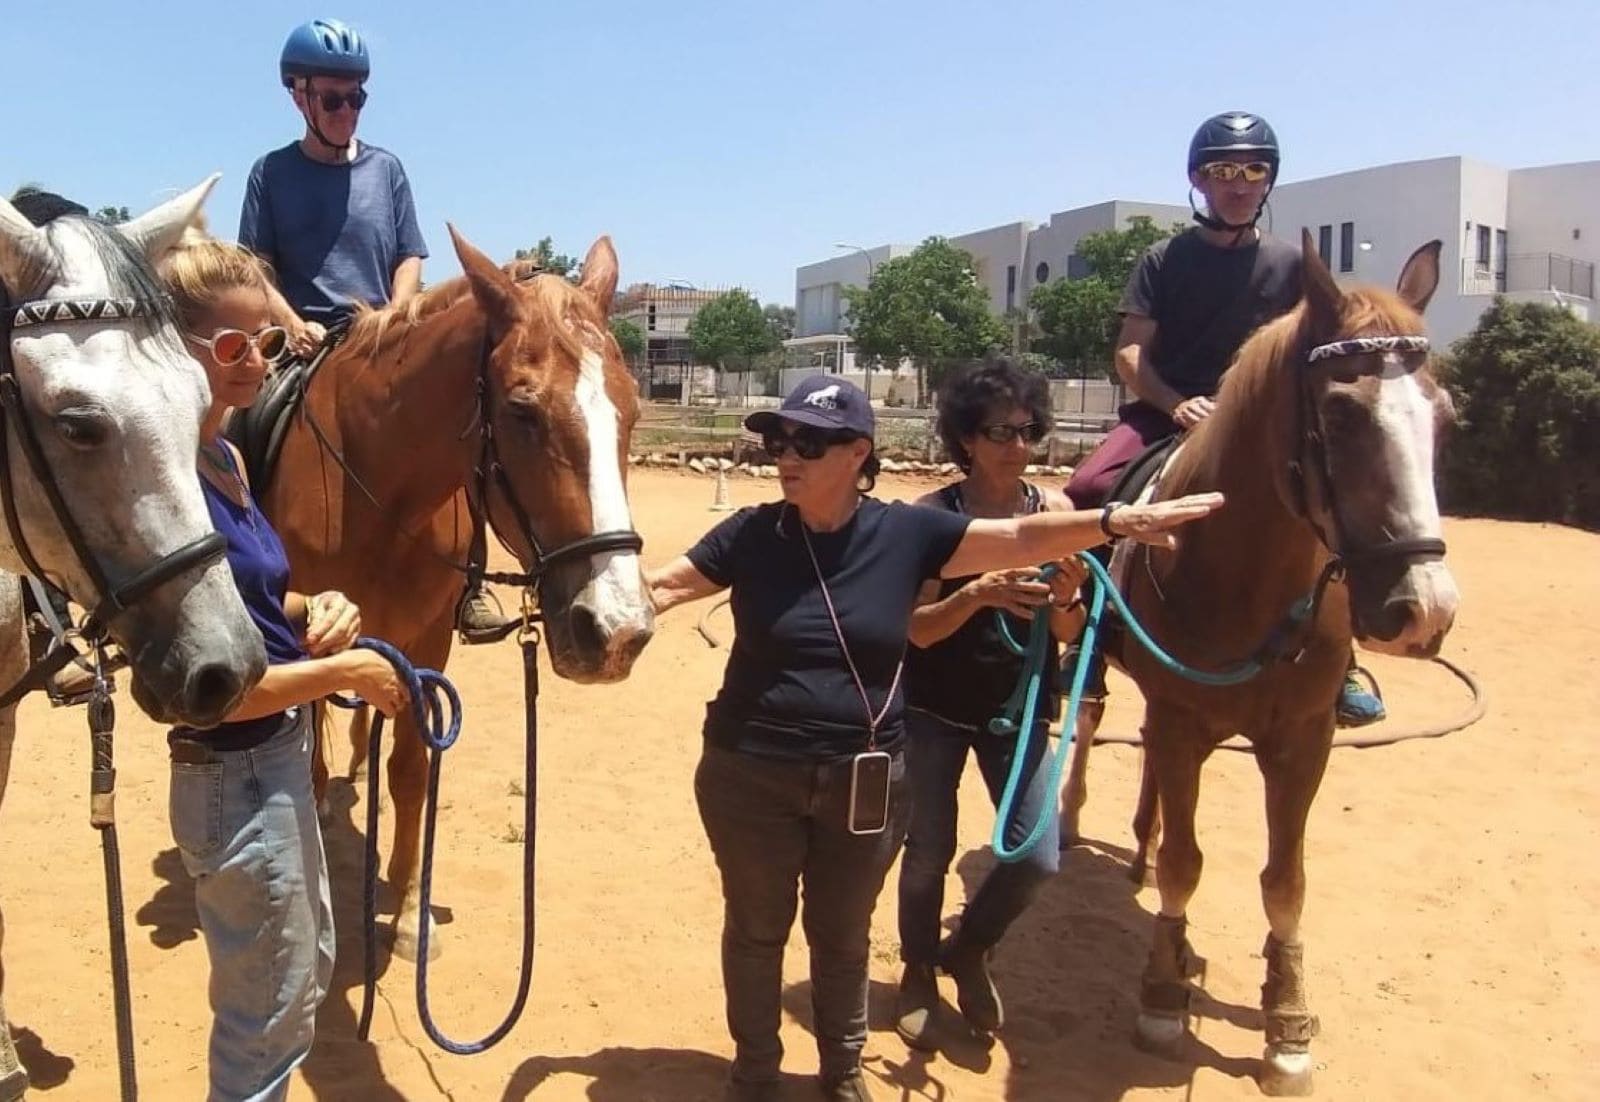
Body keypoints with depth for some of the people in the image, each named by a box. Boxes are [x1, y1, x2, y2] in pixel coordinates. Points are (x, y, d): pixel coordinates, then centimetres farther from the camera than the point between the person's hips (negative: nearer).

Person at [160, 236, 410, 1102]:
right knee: (271, 1017, 12)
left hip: (278, 758, 9)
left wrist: (316, 609, -4)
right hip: (236, 779, -9)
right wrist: (344, 672, -17)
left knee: (310, 965, 28)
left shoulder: (226, 458, 3)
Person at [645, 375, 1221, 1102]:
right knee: (756, 930, 17)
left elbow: (1019, 541, -8)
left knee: (843, 935, 21)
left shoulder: (907, 534, -7)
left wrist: (1115, 521, -17)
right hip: (751, 776, 0)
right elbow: (665, 585, -2)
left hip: (864, 783, 1)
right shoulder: (750, 535, -8)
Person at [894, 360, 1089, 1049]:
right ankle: (919, 973, 34)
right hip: (936, 707, -2)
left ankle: (969, 950, 28)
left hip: (1020, 706, 3)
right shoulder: (935, 517, -12)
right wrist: (979, 593, -33)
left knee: (1038, 857, -2)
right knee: (929, 851, 7)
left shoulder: (1054, 510, -4)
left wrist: (1064, 600, -24)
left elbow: (1069, 634, -1)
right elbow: (919, 629, -15)